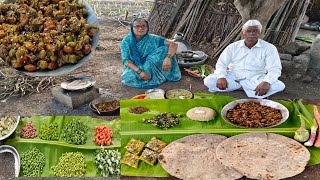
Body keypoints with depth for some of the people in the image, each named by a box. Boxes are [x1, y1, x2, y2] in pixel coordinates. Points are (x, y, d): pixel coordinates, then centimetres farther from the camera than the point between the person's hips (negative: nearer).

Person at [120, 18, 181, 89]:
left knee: (166, 48, -18)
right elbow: (126, 60, -18)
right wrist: (139, 72, -34)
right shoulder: (126, 41, -12)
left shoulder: (152, 39, -14)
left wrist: (168, 58, -39)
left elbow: (174, 44, -20)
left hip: (151, 66, 0)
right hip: (134, 67, 0)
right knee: (129, 78, -36)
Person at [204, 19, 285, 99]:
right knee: (208, 81, -24)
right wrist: (221, 77, -22)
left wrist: (266, 82, -31)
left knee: (279, 86, -28)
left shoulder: (269, 48, -3)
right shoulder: (233, 47, 3)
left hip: (255, 80, -1)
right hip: (233, 77, 1)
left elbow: (275, 69, -10)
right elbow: (221, 64, 1)